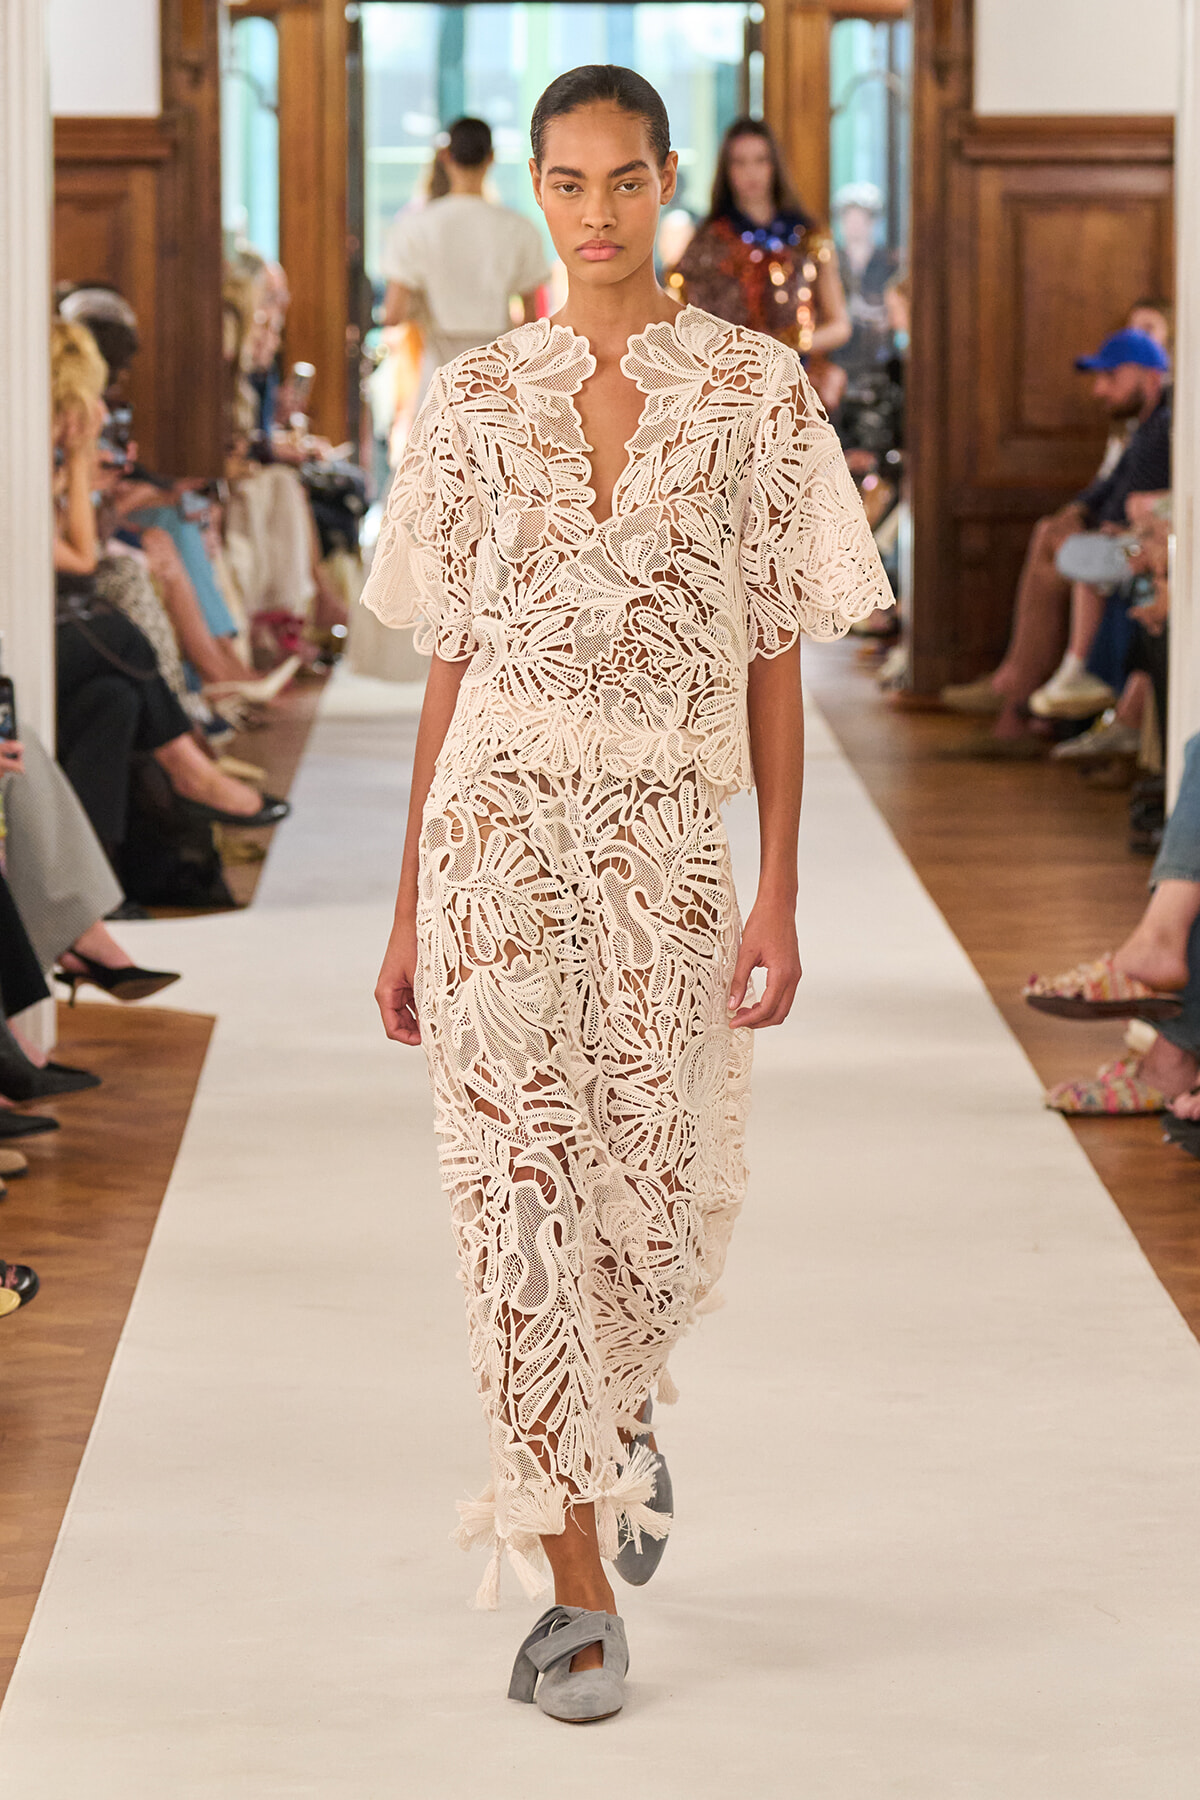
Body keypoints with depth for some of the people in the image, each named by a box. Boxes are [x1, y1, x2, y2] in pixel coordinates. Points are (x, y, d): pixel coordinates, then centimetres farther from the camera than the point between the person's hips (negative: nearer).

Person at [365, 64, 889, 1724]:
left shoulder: (758, 390, 3)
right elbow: (448, 668, 8)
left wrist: (779, 892, -4)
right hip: (498, 821, 0)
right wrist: (408, 910, 7)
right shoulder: (477, 399, 6)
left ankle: (621, 1412, 42)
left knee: (657, 1192, 6)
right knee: (520, 1181, -7)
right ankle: (579, 1592, 1)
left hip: (664, 833, 0)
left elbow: (777, 662, 2)